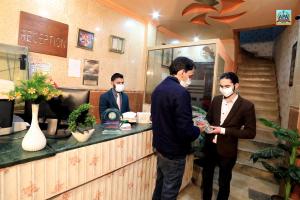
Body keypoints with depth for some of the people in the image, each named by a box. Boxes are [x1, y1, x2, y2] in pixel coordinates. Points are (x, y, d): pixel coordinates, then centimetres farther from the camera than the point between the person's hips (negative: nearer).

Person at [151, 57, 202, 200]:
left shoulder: (158, 89, 3)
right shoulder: (180, 92, -24)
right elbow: (185, 131, -28)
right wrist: (198, 130, -6)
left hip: (160, 146, 8)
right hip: (174, 151, -8)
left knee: (160, 184, 25)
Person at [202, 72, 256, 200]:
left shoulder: (246, 106, -14)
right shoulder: (216, 100, -2)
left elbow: (251, 132, -14)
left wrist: (224, 131, -22)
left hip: (227, 151, -4)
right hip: (209, 147, 4)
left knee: (224, 183, 19)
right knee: (206, 178, 22)